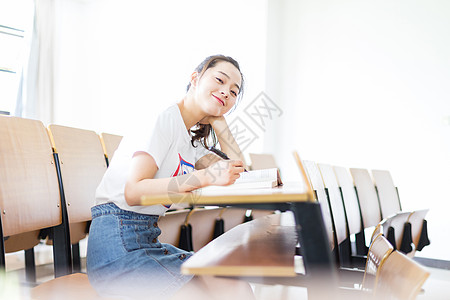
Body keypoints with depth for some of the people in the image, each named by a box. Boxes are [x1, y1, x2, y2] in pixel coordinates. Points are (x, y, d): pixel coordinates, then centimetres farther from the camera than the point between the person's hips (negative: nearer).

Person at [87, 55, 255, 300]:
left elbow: (238, 172, 8)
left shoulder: (191, 139, 16)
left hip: (147, 239, 9)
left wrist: (217, 117, 7)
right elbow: (133, 192, -21)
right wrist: (207, 176, -27)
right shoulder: (162, 118, -11)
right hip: (117, 244, -9)